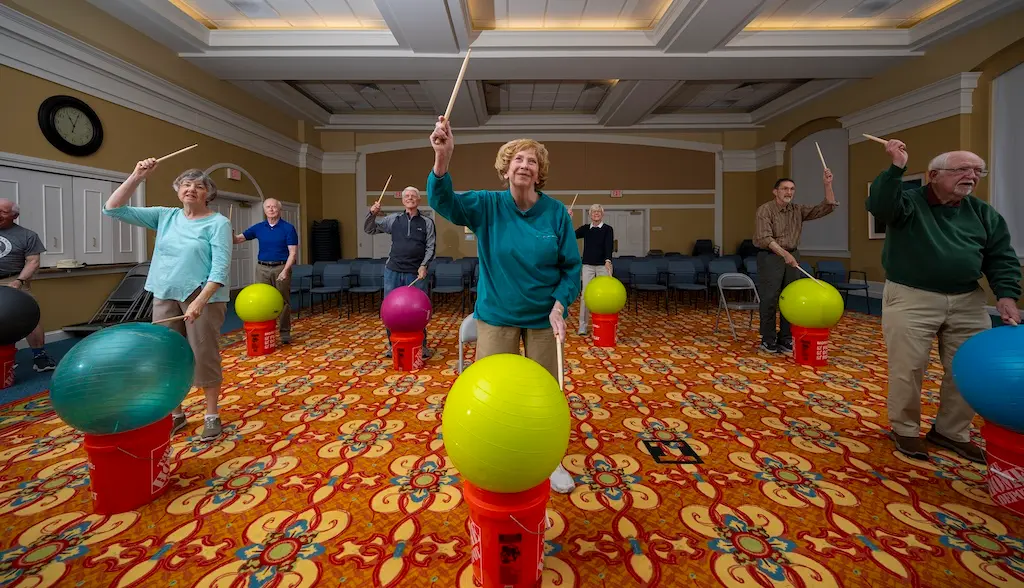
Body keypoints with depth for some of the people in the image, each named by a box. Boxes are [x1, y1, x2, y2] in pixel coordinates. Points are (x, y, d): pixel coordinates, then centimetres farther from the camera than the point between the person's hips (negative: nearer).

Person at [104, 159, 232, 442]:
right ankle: (175, 414, 26)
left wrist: (200, 301, -23)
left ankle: (212, 416, 14)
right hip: (165, 296, 5)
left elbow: (220, 267, -14)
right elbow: (114, 209, 6)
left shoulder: (218, 223, -6)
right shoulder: (165, 216, 9)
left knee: (204, 357, 0)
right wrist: (137, 176, -5)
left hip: (204, 297, -5)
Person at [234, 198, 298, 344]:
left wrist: (285, 270, -18)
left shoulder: (288, 228, -4)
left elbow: (293, 252, -8)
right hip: (262, 268, 3)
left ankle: (285, 332, 10)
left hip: (281, 268, -3)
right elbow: (237, 239, 9)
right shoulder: (258, 227, 7)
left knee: (283, 301, 2)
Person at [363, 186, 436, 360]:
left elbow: (431, 247, 3)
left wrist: (424, 265, -10)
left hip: (416, 273, -2)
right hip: (393, 271, 2)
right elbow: (369, 230, 9)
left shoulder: (427, 222, 5)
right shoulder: (393, 219, 7)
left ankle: (422, 345, 16)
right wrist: (372, 214, -8)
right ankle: (393, 344, 22)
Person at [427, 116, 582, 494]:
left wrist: (559, 306, -16)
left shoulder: (556, 212, -6)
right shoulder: (487, 205, -5)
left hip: (543, 318, 1)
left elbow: (571, 267, -2)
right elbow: (444, 202, -23)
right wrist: (443, 158, -41)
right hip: (496, 317, 0)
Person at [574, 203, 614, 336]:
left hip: (603, 265, -2)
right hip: (588, 265, 2)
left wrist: (608, 260, -32)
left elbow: (609, 246, -15)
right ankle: (582, 325, 3)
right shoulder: (585, 228, 7)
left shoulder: (608, 229, -1)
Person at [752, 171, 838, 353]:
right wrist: (784, 253, -31)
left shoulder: (798, 210, 7)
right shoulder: (764, 210, -10)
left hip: (792, 255, 6)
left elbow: (827, 207, 4)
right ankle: (768, 340, 5)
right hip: (770, 257, -6)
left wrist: (827, 185, -7)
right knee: (769, 299, -5)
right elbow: (765, 238, -20)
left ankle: (785, 339, 17)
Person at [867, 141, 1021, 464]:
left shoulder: (984, 213, 11)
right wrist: (896, 168, -32)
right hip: (910, 298, -6)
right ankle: (905, 430, 15)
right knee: (908, 369, -2)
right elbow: (879, 206, -28)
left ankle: (951, 431, 27)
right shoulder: (908, 201, -4)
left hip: (968, 301, 6)